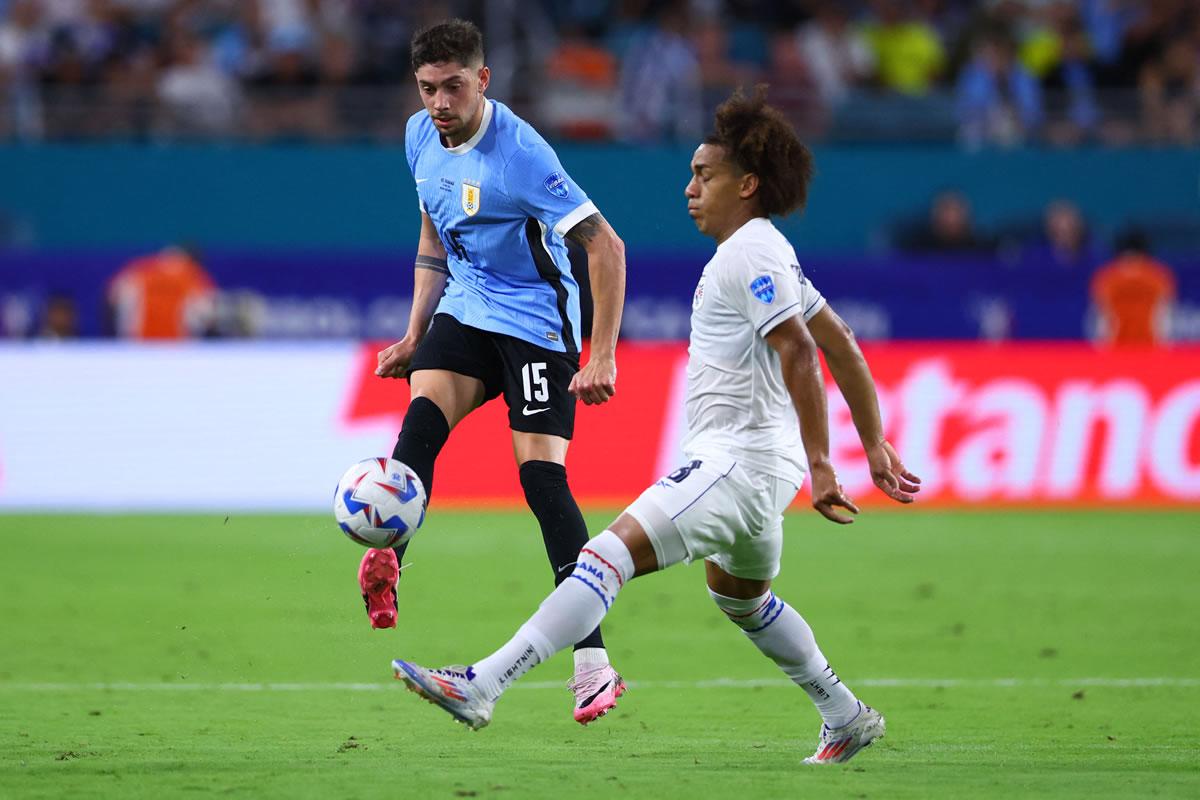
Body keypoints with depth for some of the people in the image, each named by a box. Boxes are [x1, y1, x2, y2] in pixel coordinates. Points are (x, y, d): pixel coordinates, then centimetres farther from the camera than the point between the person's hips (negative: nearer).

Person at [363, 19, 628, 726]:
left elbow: (605, 247, -21)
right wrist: (416, 335, 16)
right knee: (421, 419, -23)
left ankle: (594, 663, -12)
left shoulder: (520, 153, -21)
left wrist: (603, 356, -25)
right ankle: (384, 568, -41)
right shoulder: (422, 137, 3)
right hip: (465, 310, 6)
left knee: (542, 476, -14)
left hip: (537, 321, -6)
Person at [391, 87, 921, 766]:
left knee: (610, 555, -20)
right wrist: (874, 444, 24)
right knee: (740, 594, 31)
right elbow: (841, 345, 22)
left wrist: (819, 465, -26)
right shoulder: (766, 252, 18)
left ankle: (481, 685, -30)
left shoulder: (750, 252, -14)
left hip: (738, 457, -11)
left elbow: (800, 356, -22)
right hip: (749, 461, 11)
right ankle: (847, 718, 39)